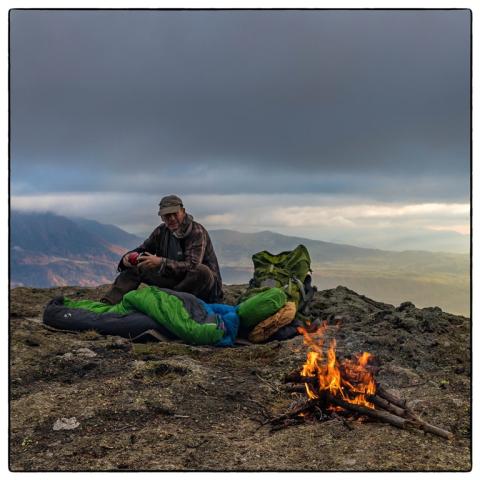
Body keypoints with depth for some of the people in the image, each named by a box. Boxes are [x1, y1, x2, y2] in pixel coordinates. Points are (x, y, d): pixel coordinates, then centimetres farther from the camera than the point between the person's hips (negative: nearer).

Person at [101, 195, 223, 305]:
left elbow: (192, 266, -29)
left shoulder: (197, 232, -18)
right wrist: (128, 257, -13)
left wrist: (161, 263, -39)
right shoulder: (161, 231, 2)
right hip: (174, 279, 5)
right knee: (136, 266, -5)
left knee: (201, 271, -39)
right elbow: (142, 249, 11)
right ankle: (106, 304, -15)